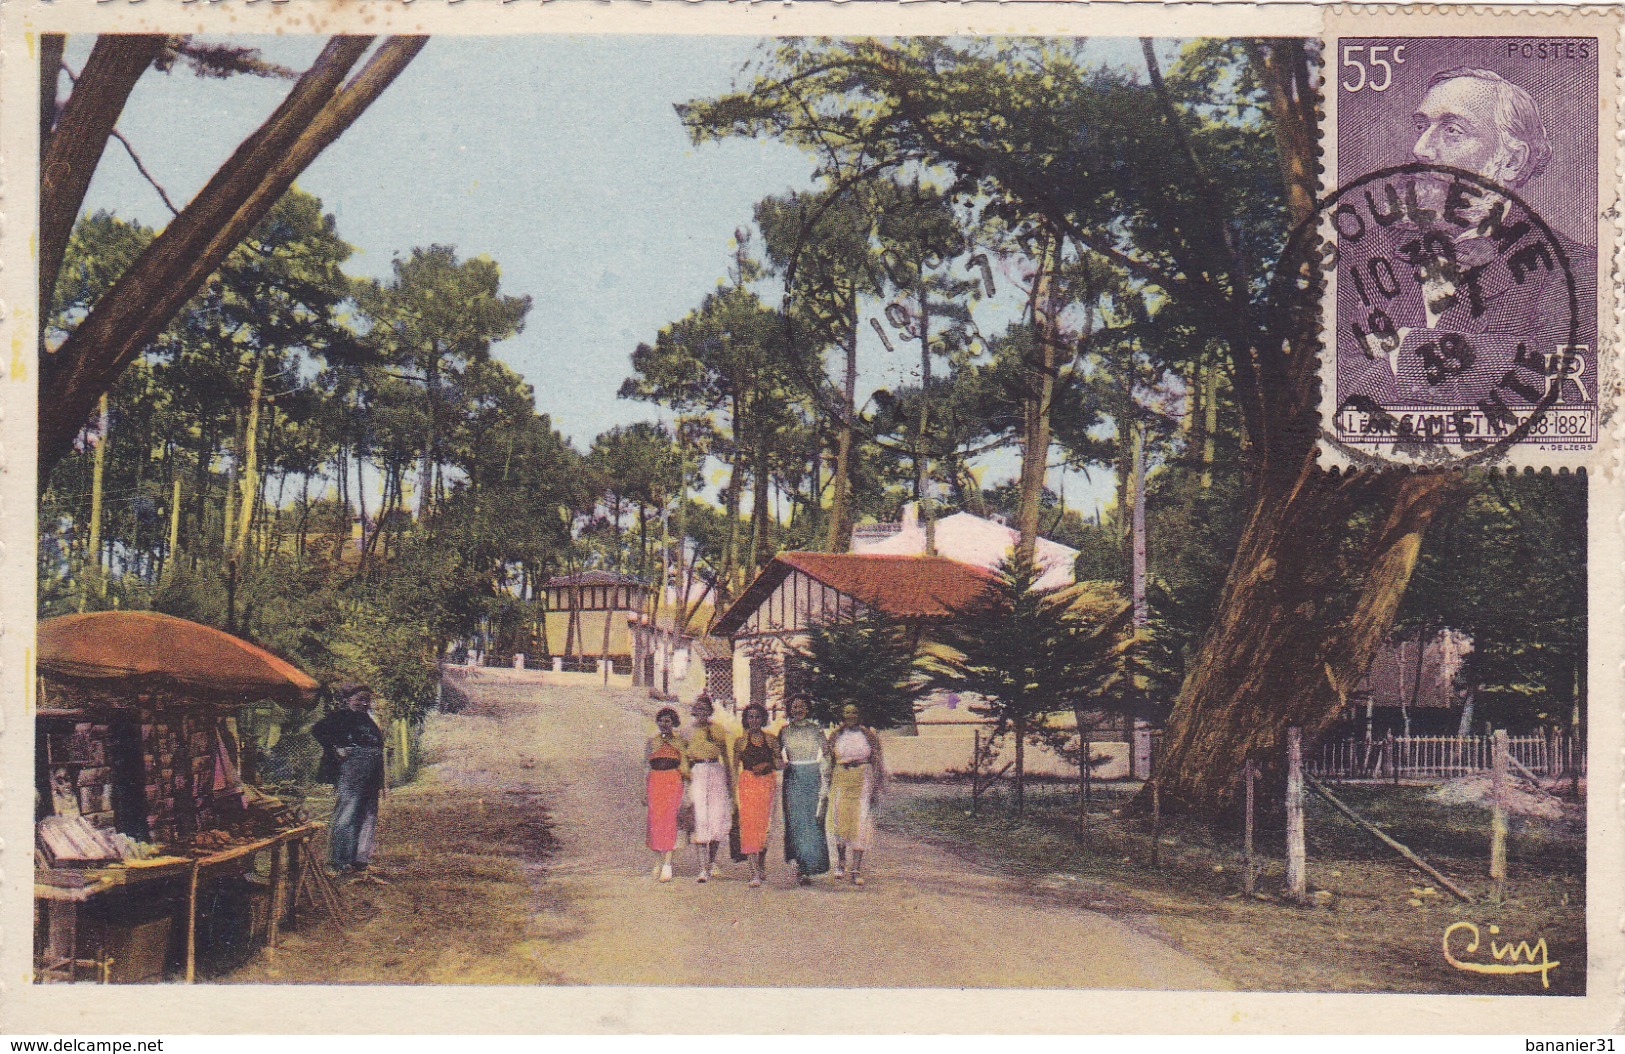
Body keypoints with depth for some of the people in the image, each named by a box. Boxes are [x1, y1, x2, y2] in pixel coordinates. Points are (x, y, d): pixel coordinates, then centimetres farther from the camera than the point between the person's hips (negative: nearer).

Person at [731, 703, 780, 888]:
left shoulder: (771, 739, 8)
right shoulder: (741, 741, 6)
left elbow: (778, 763, 11)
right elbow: (735, 767, 9)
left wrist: (766, 765, -10)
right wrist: (734, 790, 2)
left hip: (767, 783, 2)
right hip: (747, 783, -2)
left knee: (765, 824, 2)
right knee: (749, 824, -10)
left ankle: (762, 864, 22)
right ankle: (755, 872, -13)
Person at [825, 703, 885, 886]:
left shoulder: (869, 735, 3)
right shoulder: (835, 736, 7)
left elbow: (877, 763, 4)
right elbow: (829, 763, 11)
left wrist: (876, 789, -2)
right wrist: (828, 787, 7)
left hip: (863, 781, -1)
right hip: (841, 780, 1)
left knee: (860, 824, -6)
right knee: (840, 821, -1)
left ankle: (856, 870, -2)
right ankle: (840, 862, 24)